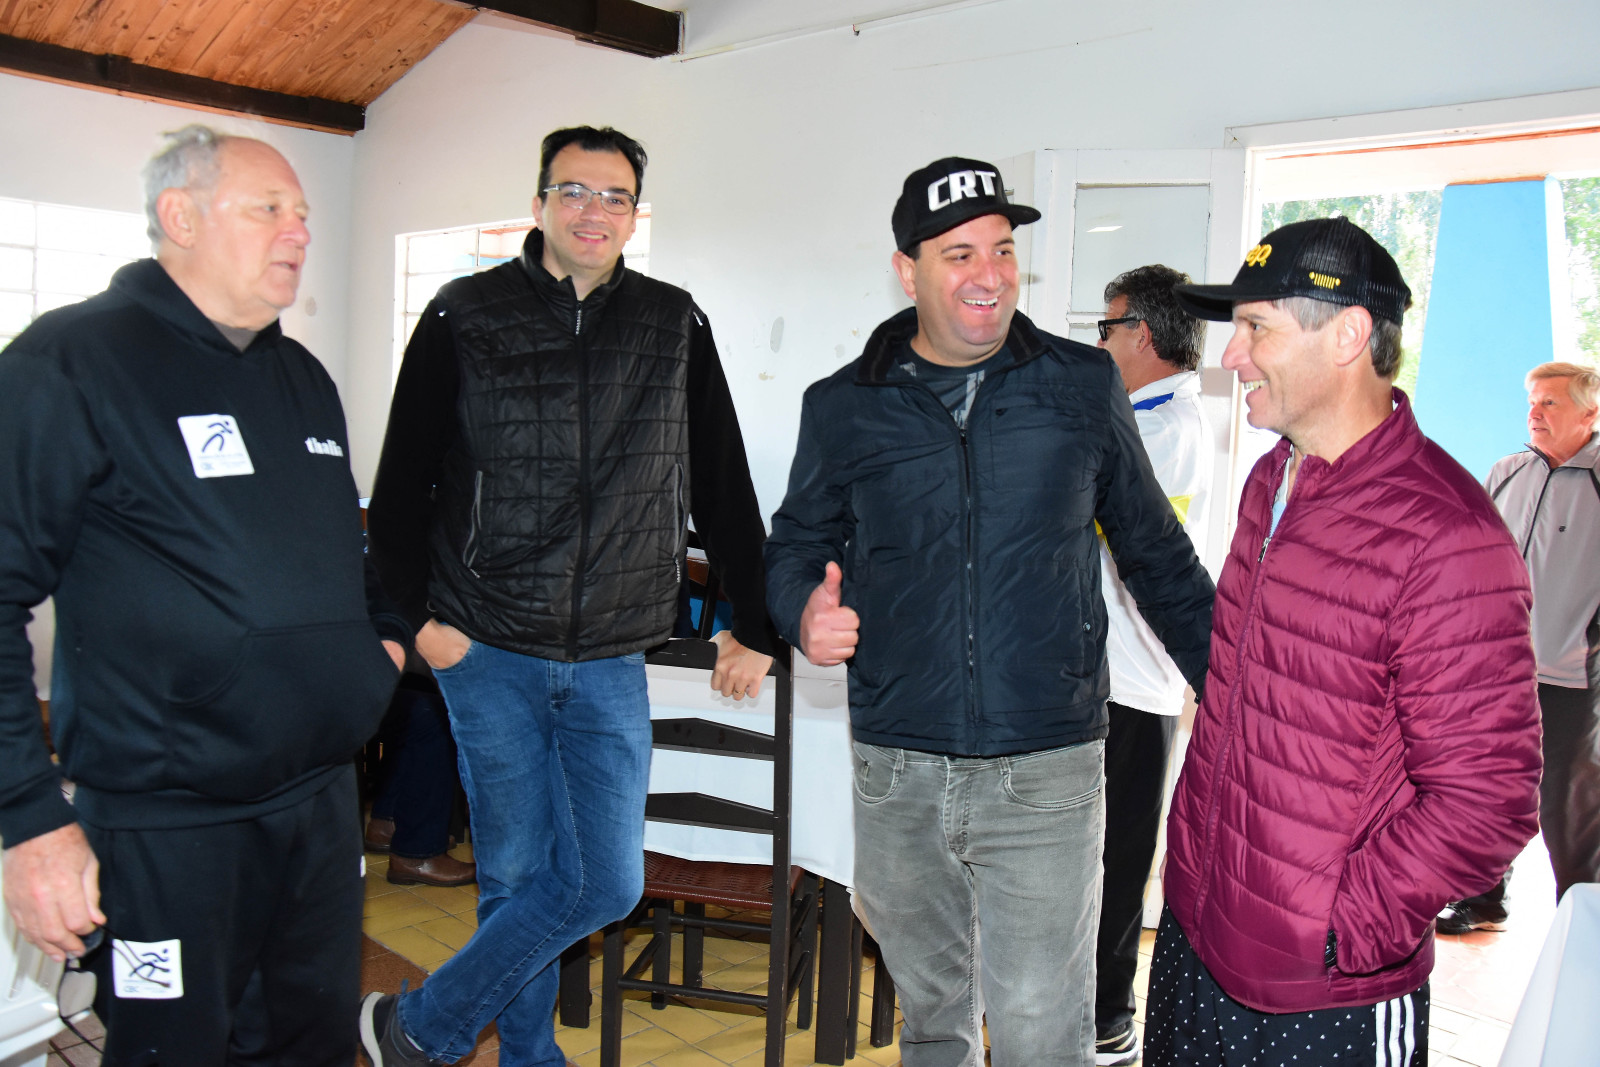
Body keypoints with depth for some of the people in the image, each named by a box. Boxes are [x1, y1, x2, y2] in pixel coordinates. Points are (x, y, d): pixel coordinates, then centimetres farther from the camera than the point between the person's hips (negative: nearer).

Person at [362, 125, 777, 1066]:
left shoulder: (675, 327, 5)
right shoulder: (465, 318, 0)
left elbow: (725, 488, 9)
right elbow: (402, 484, 4)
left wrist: (755, 626, 8)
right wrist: (419, 611, -3)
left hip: (610, 663, 2)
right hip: (490, 649, -2)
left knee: (608, 882, 3)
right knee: (521, 877, 6)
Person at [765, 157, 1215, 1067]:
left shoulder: (1085, 386, 2)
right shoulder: (844, 408, 3)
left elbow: (1156, 553, 10)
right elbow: (798, 543, 14)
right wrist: (805, 612, -9)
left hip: (1046, 775, -1)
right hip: (896, 775, 2)